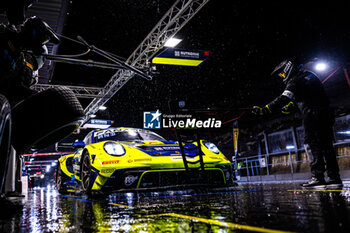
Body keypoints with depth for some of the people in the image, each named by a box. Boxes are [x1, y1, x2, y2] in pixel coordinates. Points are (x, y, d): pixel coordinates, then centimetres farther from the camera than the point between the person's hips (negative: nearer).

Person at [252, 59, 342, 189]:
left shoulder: (295, 80, -7)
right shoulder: (309, 75, 21)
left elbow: (284, 99, -20)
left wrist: (264, 110, -25)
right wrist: (290, 105, 32)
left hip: (312, 116, -9)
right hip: (327, 114, 9)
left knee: (312, 145, -6)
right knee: (326, 145, 9)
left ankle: (317, 177, -9)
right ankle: (334, 177, 9)